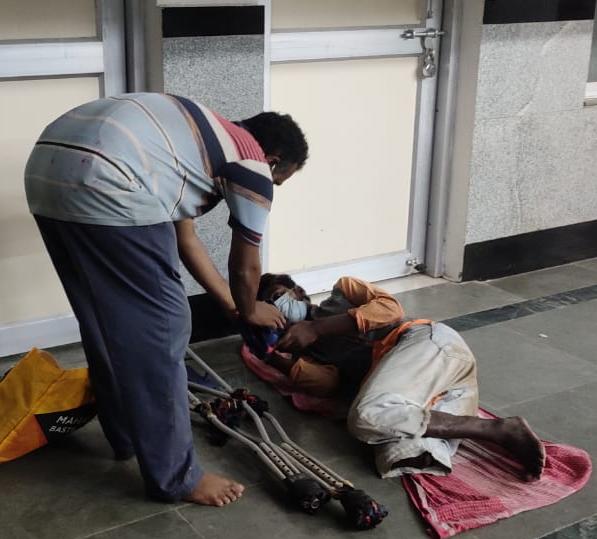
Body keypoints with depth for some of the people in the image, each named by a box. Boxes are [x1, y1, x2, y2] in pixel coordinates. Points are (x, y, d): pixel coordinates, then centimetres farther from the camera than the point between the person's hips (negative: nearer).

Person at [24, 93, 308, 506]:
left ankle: (127, 435, 40)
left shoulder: (205, 138, 32)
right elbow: (245, 267, 16)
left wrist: (231, 304, 45)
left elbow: (184, 238, 38)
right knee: (158, 326, 3)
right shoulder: (253, 166, 8)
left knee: (104, 320, 23)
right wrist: (250, 311, 37)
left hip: (46, 169, 10)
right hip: (101, 183, -10)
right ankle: (174, 477, 15)